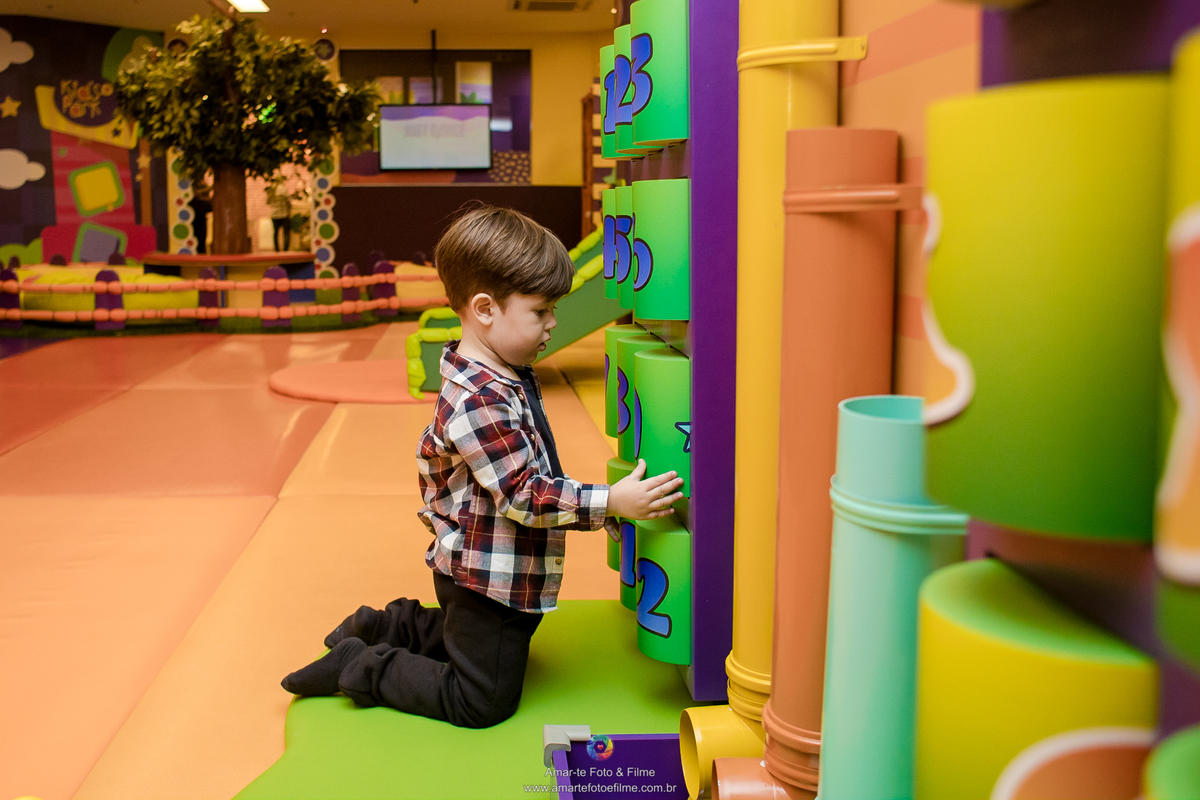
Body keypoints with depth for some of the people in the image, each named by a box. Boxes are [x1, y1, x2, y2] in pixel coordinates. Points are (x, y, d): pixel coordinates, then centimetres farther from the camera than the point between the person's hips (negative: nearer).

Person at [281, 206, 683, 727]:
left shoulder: (510, 381, 3)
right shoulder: (477, 403, -30)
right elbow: (525, 497, -30)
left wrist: (593, 504, 18)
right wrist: (611, 502, -30)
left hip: (493, 574, 10)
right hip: (484, 580, -10)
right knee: (483, 701, 3)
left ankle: (387, 628, 32)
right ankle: (359, 668, 10)